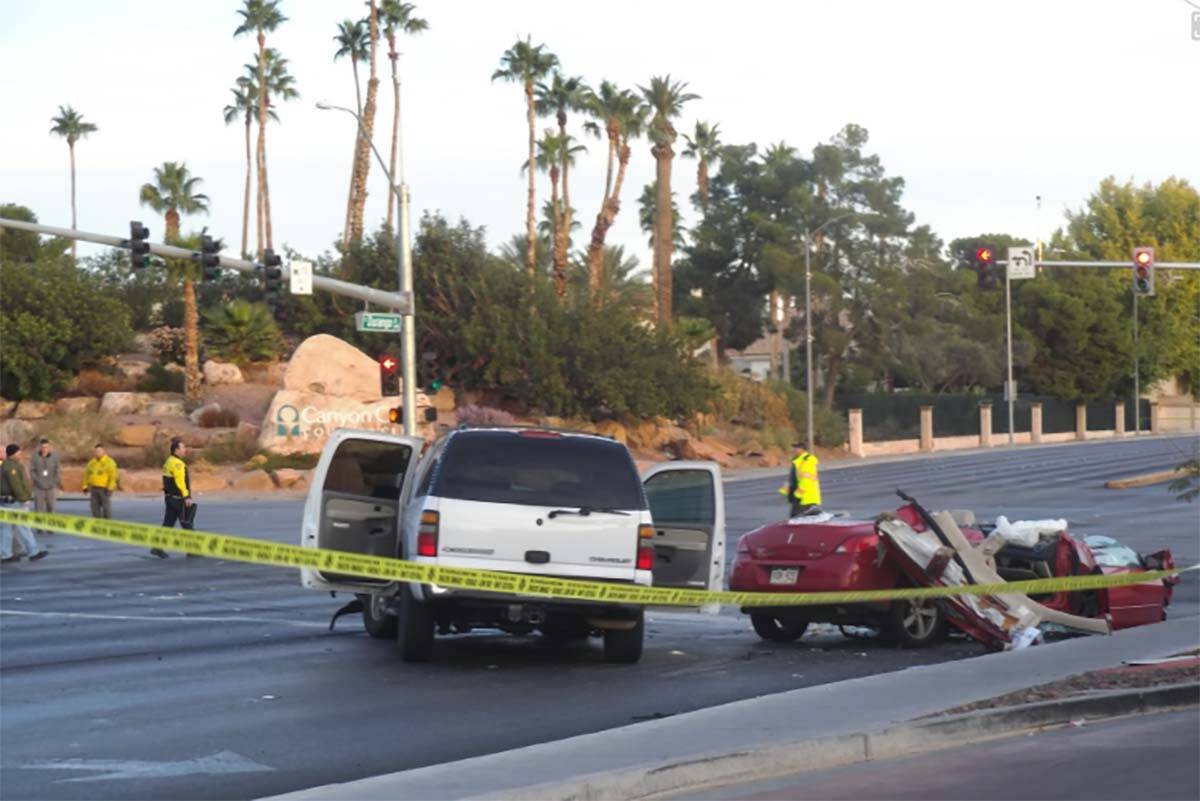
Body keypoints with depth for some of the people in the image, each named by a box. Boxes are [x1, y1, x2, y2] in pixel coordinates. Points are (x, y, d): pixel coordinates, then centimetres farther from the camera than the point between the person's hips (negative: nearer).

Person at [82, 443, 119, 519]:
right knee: (95, 508, 3)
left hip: (104, 489, -6)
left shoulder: (109, 462, -6)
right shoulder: (91, 462, 13)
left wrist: (109, 488, -17)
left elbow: (113, 476, -12)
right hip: (94, 489, 6)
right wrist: (85, 487, 10)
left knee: (106, 508, -5)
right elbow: (86, 475, 18)